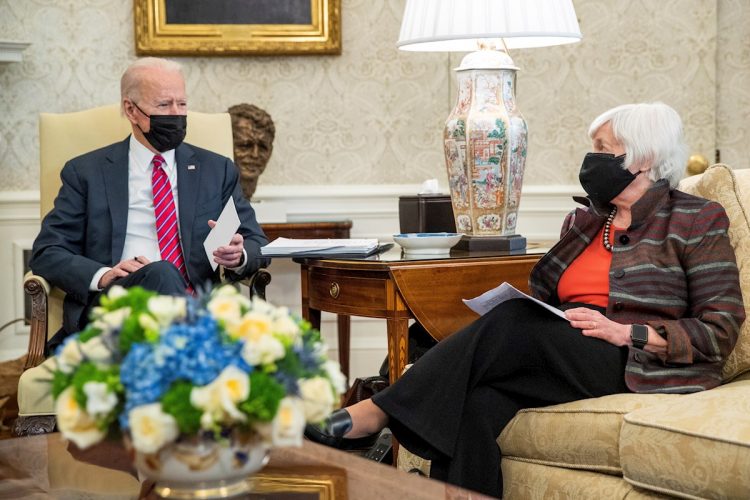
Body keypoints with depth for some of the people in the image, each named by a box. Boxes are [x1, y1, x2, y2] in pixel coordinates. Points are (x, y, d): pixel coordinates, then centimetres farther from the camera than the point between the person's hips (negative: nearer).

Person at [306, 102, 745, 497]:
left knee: (517, 322, -31)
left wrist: (628, 332, -16)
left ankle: (378, 413, -32)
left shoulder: (698, 221, 4)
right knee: (474, 404, -29)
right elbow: (544, 300, 21)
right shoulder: (585, 220, 22)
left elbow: (721, 328, -4)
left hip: (640, 366, -5)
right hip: (570, 359, 6)